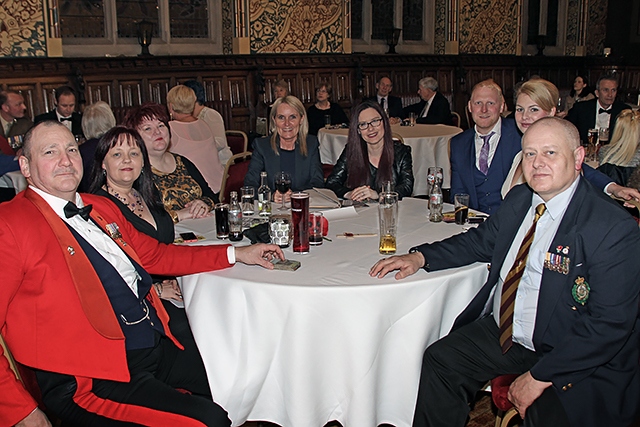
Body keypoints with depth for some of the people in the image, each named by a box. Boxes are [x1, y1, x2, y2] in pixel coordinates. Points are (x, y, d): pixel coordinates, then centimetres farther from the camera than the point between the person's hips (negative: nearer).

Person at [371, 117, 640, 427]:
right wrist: (420, 256, 1)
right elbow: (481, 241, 18)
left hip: (571, 357, -6)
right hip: (501, 331, 6)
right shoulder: (519, 199, 4)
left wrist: (540, 376, -22)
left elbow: (610, 324, -20)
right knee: (440, 360, -4)